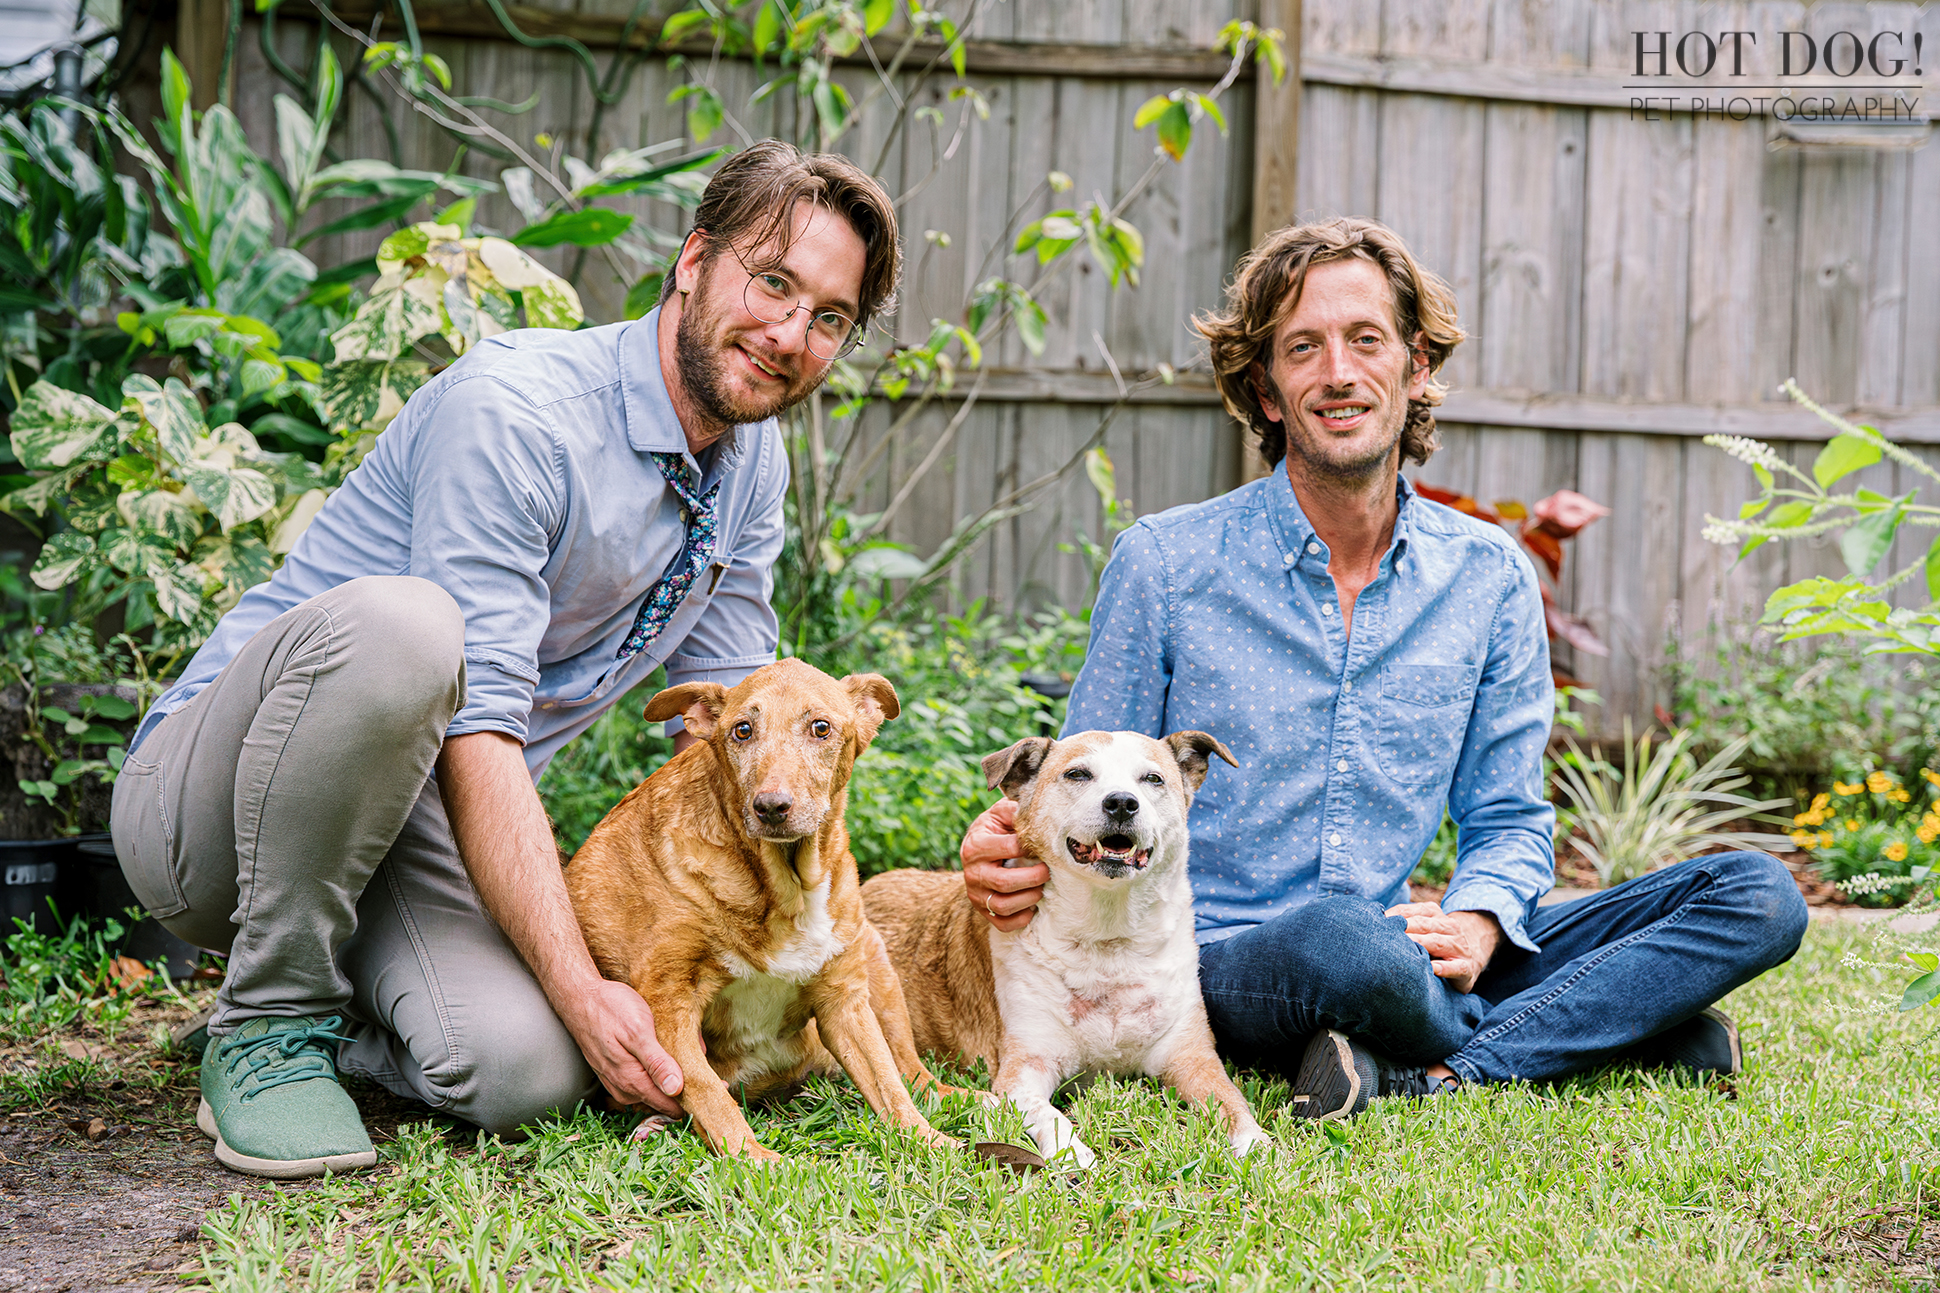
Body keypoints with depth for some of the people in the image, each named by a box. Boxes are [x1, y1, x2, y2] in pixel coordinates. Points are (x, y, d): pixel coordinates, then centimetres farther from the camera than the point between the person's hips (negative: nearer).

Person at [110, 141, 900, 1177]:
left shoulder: (751, 460, 5)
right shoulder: (512, 407, -21)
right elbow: (477, 732, -26)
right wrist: (583, 993, -31)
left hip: (406, 815, 6)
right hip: (205, 799, -6)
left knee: (523, 1070, -26)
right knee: (400, 622, -38)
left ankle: (328, 1016, 10)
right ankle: (268, 1020, -17)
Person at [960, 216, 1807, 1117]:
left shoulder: (1491, 578, 6)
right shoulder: (1164, 562, -2)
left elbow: (1507, 817, 12)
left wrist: (1475, 921, -12)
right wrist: (1012, 853, -22)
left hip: (1408, 963, 5)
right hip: (1219, 967, -4)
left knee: (1758, 895, -10)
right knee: (1338, 939, -42)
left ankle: (1430, 1075, -25)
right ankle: (1621, 1026, -15)